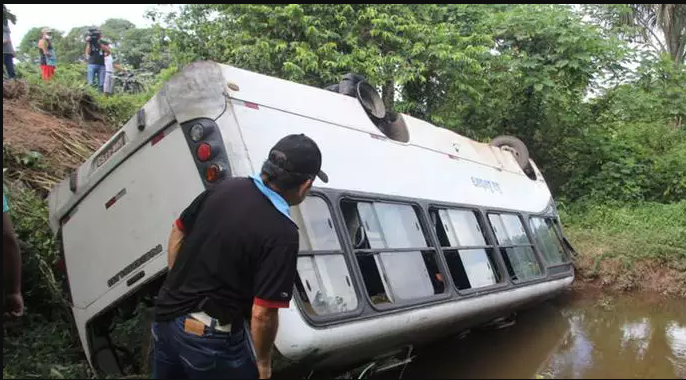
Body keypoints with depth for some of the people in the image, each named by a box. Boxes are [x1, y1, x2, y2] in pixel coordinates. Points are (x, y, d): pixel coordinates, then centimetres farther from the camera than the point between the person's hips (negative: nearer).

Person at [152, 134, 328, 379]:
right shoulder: (282, 234, -24)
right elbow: (262, 314, -22)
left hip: (166, 315, 7)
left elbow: (177, 233, 9)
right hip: (209, 336, -7)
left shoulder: (226, 187, -4)